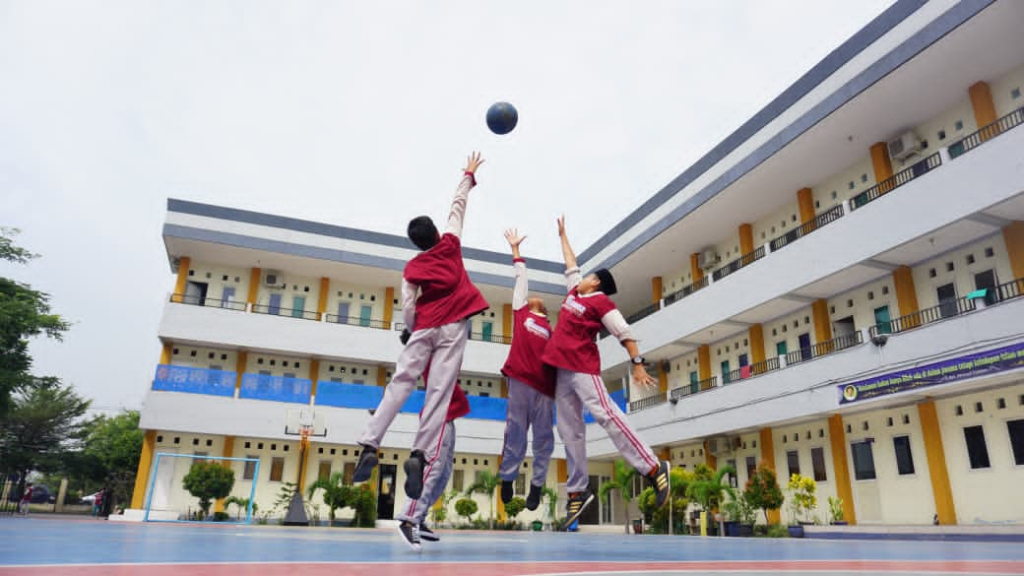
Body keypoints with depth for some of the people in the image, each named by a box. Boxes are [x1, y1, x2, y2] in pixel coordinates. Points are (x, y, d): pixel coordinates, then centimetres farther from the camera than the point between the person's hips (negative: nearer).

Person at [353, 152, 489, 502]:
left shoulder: (412, 267, 12)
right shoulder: (450, 244, 10)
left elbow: (408, 308, 3)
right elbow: (458, 206, 20)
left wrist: (411, 332, 20)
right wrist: (468, 176, 32)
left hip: (423, 328, 2)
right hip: (453, 327, -1)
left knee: (400, 383, 0)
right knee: (439, 390, -7)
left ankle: (370, 446, -11)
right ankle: (419, 454, -18)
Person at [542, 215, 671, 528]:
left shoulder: (600, 301, -1)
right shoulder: (574, 293, 19)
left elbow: (624, 333, -7)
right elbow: (571, 262, 34)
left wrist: (637, 364, -16)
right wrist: (563, 234, 44)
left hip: (582, 367, -8)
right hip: (562, 370, 8)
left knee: (604, 414, -18)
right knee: (570, 430, 3)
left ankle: (653, 469, -14)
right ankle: (578, 491, 6)